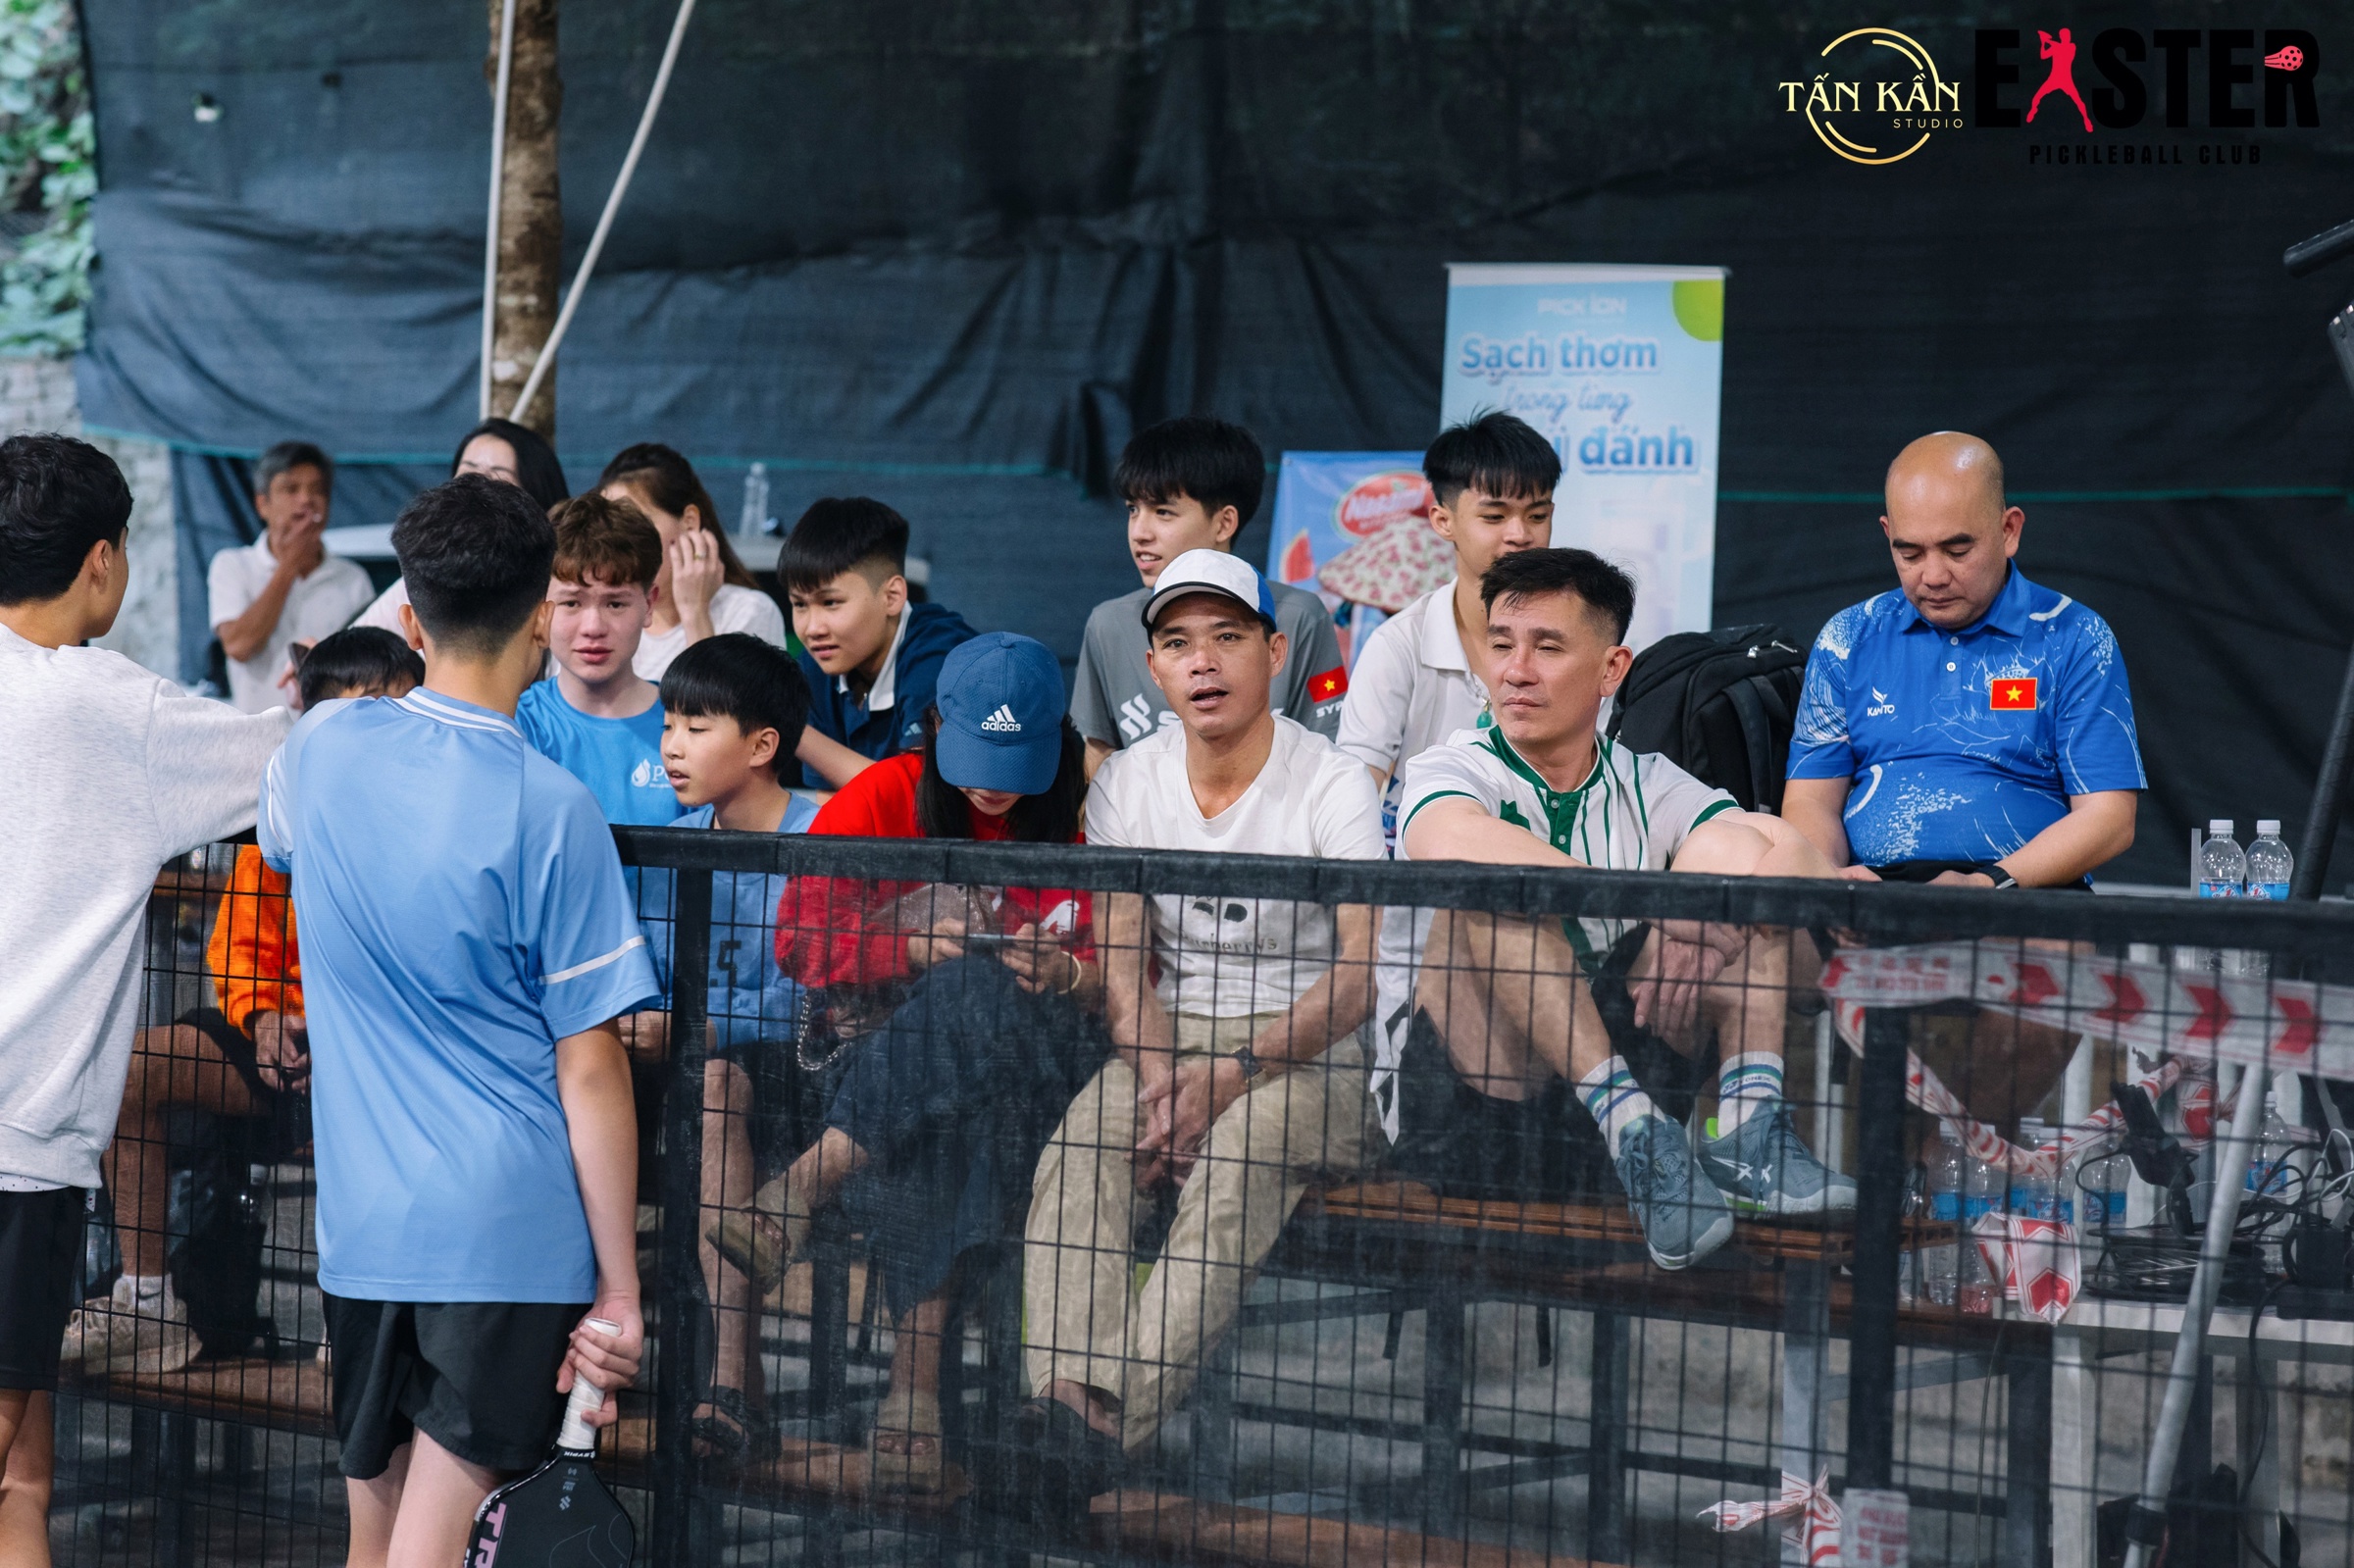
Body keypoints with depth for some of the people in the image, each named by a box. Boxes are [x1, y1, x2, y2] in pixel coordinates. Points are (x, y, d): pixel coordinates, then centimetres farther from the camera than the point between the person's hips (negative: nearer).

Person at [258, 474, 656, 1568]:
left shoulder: (321, 747, 3)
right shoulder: (551, 810, -12)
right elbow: (589, 1071, -10)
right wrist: (618, 1284, -5)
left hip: (356, 1226, 5)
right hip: (509, 1230, -5)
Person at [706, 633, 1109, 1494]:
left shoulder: (1083, 822, 5)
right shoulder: (885, 797, 6)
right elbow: (800, 936, 0)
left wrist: (1066, 975, -22)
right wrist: (917, 947, -16)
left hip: (1035, 1048, -1)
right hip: (889, 1030, 1)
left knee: (975, 997, -39)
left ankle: (798, 1192, -45)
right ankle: (916, 1378, -47)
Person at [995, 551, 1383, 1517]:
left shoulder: (1334, 787, -7)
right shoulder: (1127, 784, 7)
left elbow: (1364, 974, -15)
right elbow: (1122, 958, 2)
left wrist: (1234, 1074, -27)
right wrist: (1159, 1074, -19)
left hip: (1310, 1055, -4)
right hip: (1170, 1040, 4)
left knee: (1237, 1162, -36)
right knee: (1079, 1146, -28)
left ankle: (1116, 1425, -48)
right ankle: (1068, 1395, -47)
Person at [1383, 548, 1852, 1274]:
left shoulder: (1647, 786, 12)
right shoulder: (1448, 771, -1)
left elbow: (1803, 860, -5)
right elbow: (1452, 843, -29)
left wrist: (1715, 927, -27)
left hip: (1615, 1066, 4)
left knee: (1736, 844, -4)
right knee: (1492, 879, -26)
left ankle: (1748, 1127, -24)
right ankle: (1633, 1133, -38)